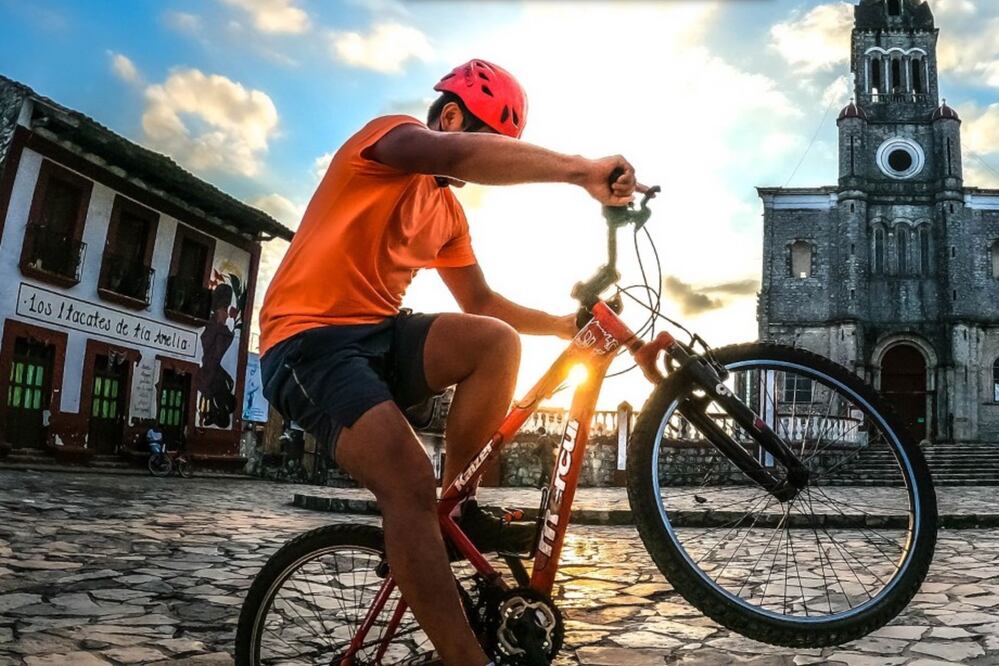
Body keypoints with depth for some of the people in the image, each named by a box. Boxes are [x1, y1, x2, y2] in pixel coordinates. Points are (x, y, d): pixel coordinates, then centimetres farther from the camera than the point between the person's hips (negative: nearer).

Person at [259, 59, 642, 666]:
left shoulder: (447, 209, 18)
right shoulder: (388, 138, -6)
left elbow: (480, 302, 17)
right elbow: (459, 155, -30)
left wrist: (564, 325, 6)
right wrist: (583, 171, -35)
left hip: (378, 336, 8)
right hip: (309, 340, -8)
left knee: (497, 342, -18)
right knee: (410, 481, -27)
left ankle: (455, 509, -5)